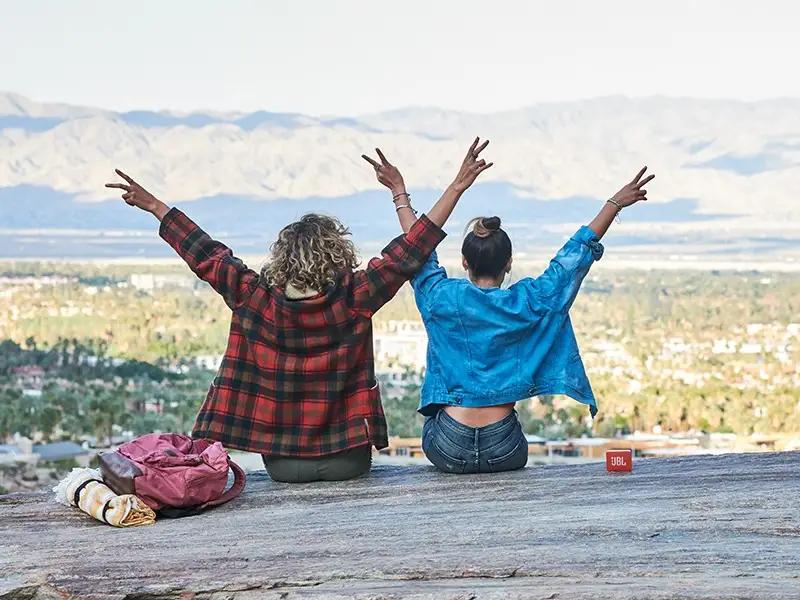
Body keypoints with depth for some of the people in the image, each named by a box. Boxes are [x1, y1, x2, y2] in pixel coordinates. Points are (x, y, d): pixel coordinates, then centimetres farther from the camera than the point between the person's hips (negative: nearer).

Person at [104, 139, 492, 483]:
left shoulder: (254, 298, -10)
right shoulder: (354, 299, -15)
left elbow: (207, 256, 0)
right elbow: (411, 252, -10)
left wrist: (154, 207, 11)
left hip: (282, 462, 2)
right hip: (347, 459, -1)